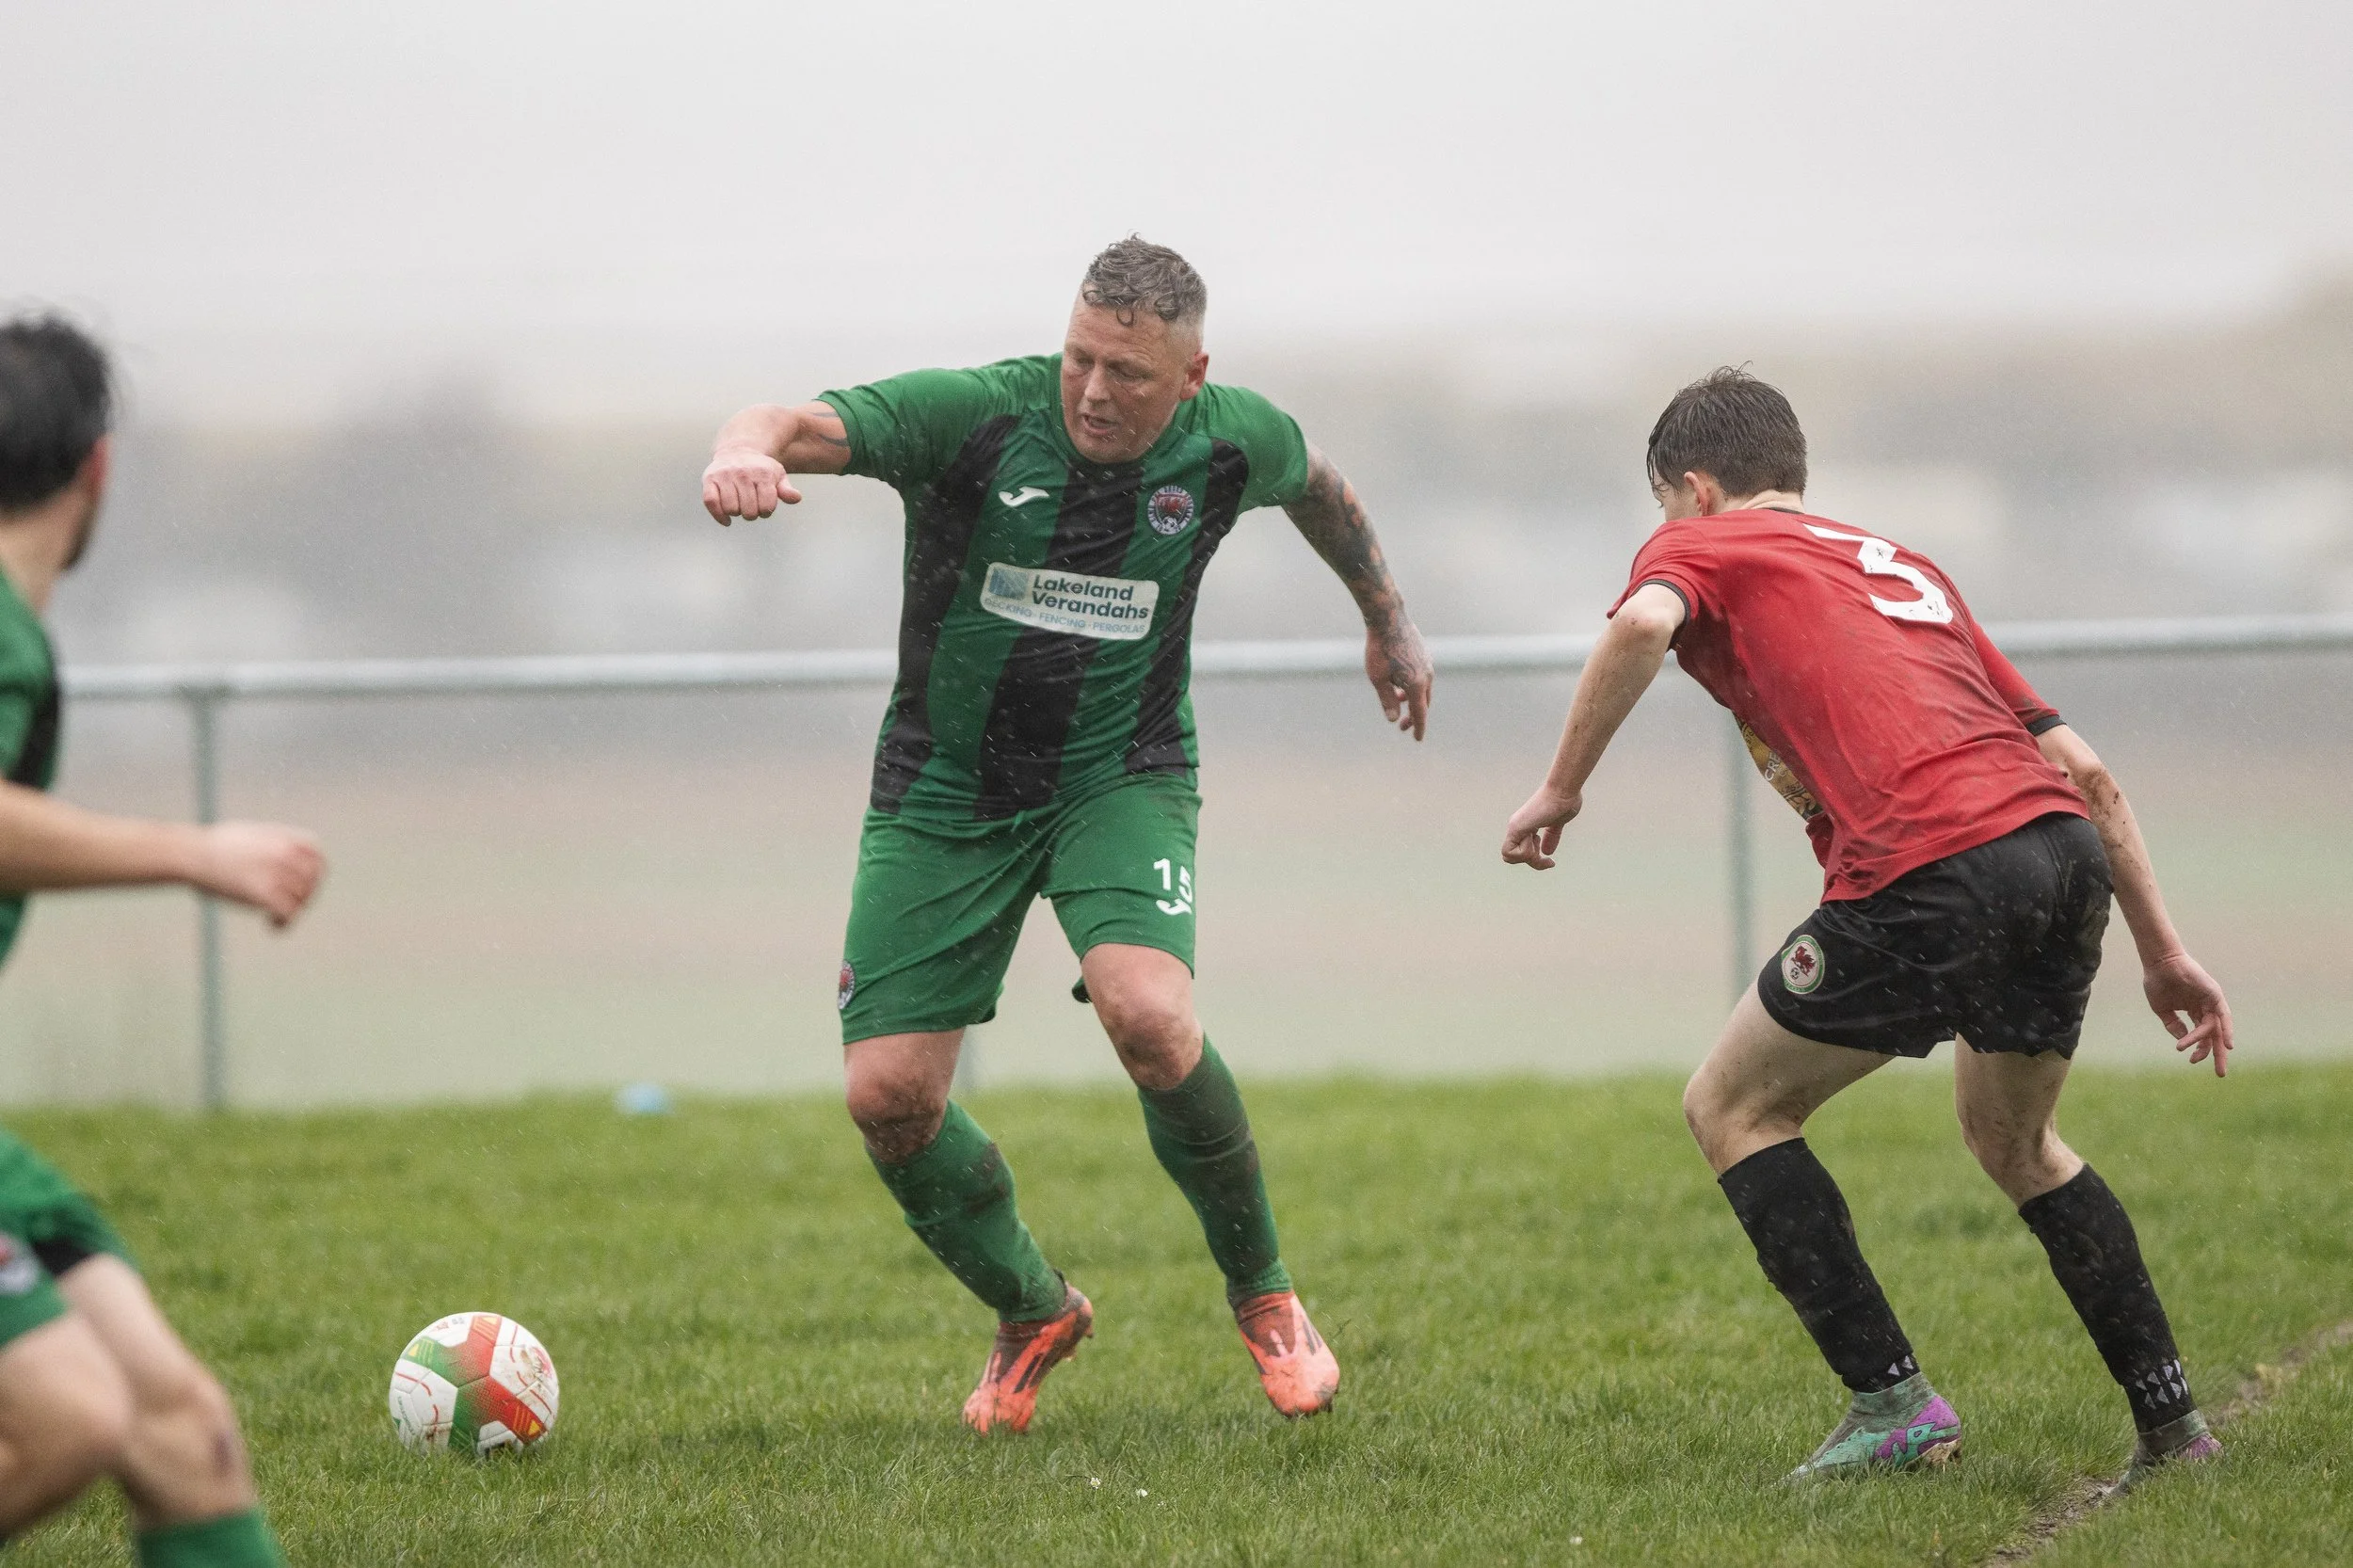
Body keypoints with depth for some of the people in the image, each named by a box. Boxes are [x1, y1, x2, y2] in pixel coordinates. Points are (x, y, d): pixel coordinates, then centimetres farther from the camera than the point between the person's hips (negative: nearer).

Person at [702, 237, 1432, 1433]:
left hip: (1120, 778, 0)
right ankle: (1033, 1314, 21)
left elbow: (1316, 484, 17)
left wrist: (1386, 619, 30)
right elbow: (800, 427, -30)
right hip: (945, 787, 1)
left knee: (1148, 1019, -28)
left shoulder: (1232, 442, -8)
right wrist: (746, 452, -55)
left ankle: (1261, 1294, -4)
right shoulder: (973, 415, -18)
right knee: (887, 1096, -7)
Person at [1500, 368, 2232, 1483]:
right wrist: (2163, 954, 30)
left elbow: (1644, 624, -12)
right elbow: (2087, 773, 28)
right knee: (2013, 1139, 30)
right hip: (2066, 848, 7)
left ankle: (1892, 1402, 5)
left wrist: (1561, 789, -2)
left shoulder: (1701, 544, 16)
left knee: (1732, 1109, 14)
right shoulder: (1905, 569, 33)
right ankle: (2172, 1420, 25)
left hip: (1929, 875, -7)